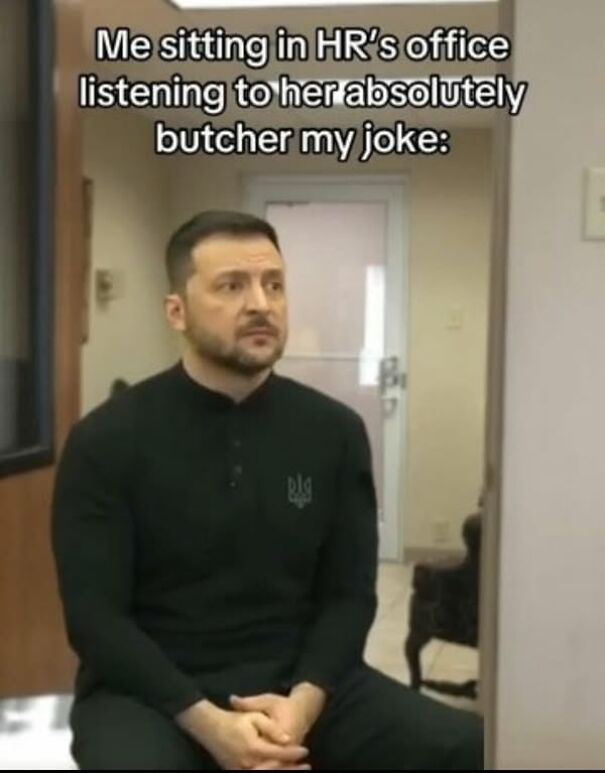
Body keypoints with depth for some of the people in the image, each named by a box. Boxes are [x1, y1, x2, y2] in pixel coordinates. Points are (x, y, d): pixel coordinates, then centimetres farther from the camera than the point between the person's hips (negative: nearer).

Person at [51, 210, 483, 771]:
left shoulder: (335, 431, 3)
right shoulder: (107, 440, -5)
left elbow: (350, 593, 4)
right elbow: (95, 614, -8)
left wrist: (304, 700, -14)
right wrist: (206, 722, -20)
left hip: (299, 683, 3)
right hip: (151, 692, -2)